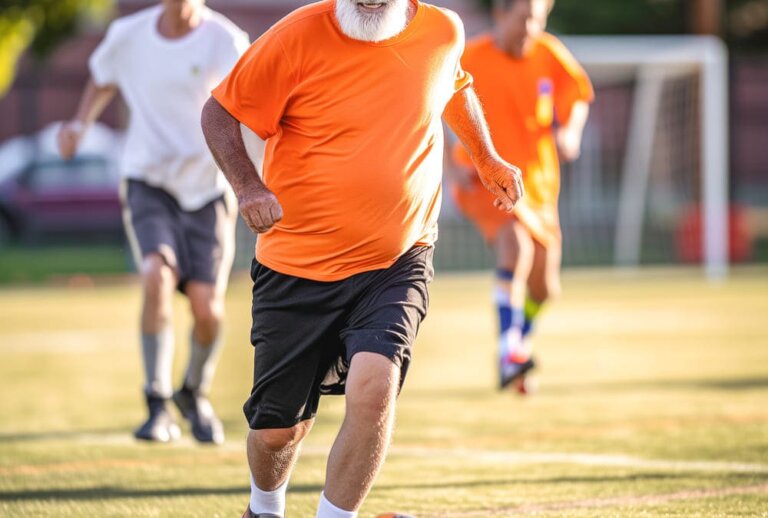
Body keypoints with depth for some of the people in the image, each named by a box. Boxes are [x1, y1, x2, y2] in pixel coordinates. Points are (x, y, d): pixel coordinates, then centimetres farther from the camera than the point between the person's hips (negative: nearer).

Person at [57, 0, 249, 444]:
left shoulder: (225, 40, -13)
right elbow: (103, 78, 21)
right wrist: (79, 124, 5)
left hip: (207, 187, -1)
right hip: (149, 182, 1)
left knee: (207, 307, -6)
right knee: (158, 276, -25)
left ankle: (195, 394, 26)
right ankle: (159, 409, -18)